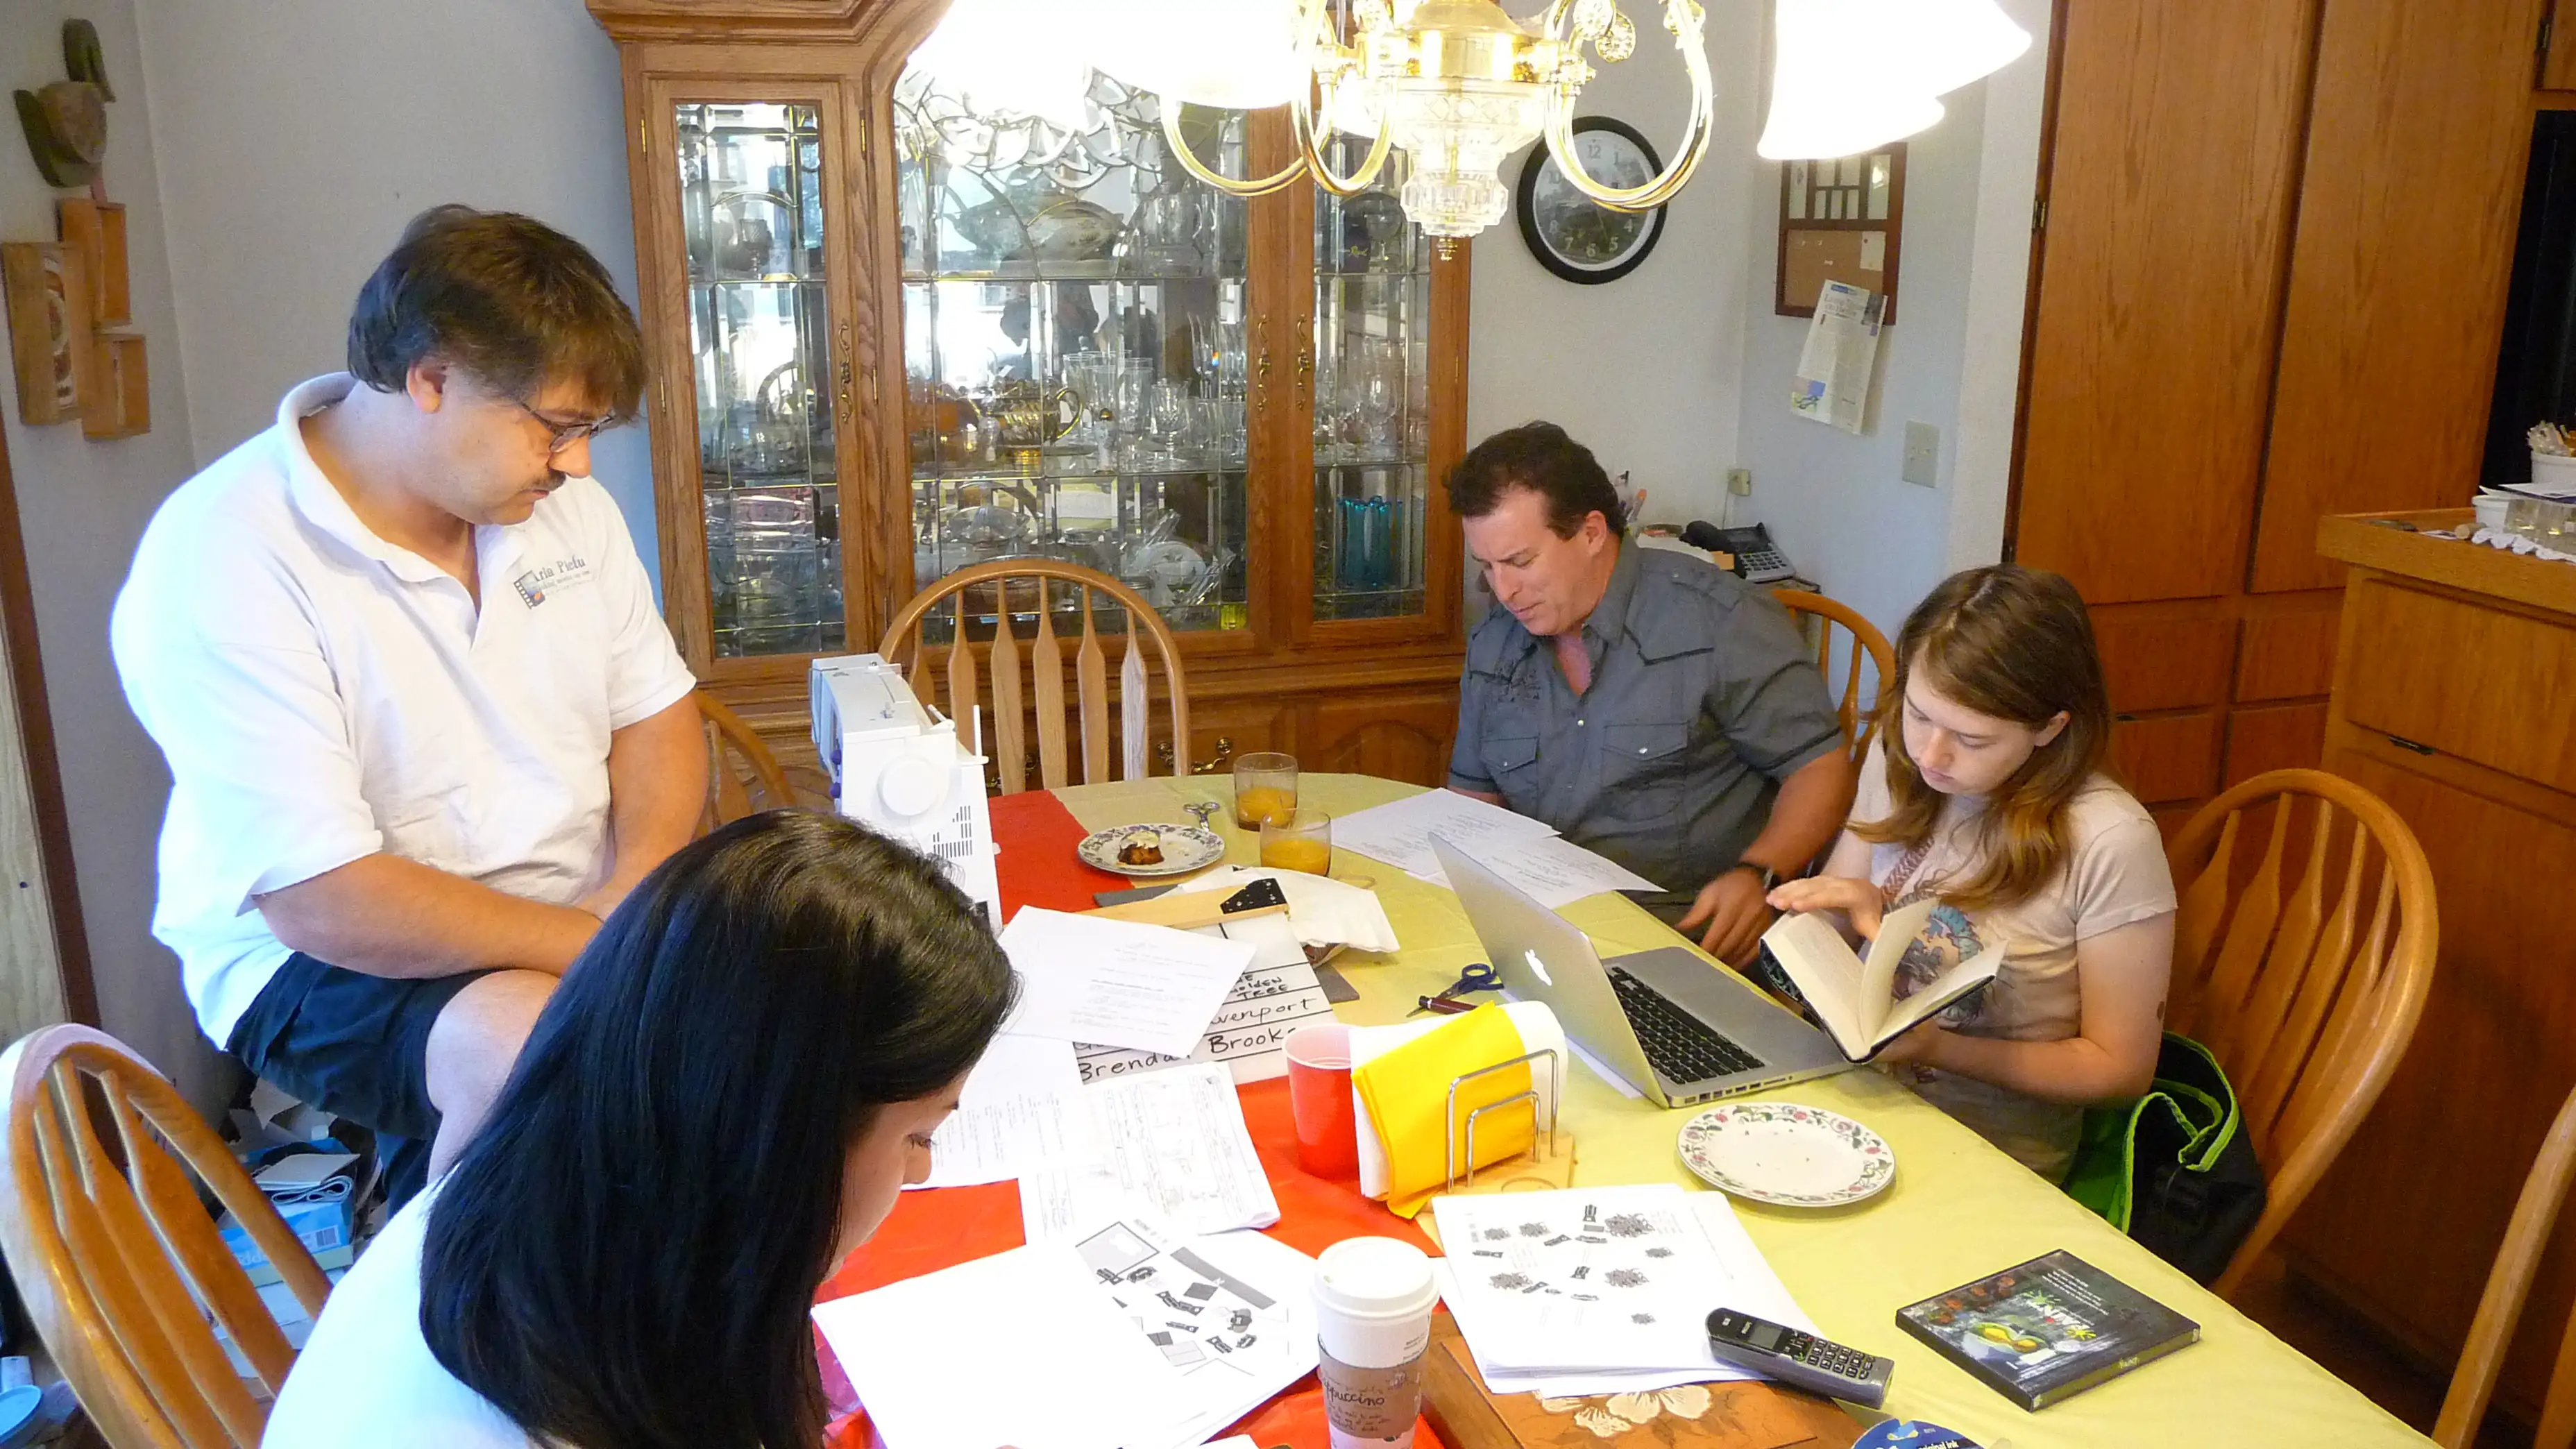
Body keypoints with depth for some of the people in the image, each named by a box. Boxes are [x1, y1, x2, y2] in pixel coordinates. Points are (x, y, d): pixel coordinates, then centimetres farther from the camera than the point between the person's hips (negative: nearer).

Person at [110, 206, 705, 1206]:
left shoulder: (561, 504, 1)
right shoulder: (219, 561, -21)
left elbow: (656, 711, 5)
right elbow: (323, 900, -25)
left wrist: (640, 894, -15)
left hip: (573, 924, 7)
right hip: (316, 957, -6)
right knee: (534, 1051, -34)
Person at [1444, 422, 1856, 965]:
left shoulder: (1719, 622, -10)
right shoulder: (1494, 641, 10)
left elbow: (1821, 766, -7)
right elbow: (1474, 790, 21)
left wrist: (1760, 875, -23)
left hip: (1694, 930, -5)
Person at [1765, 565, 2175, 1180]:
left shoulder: (2110, 844, -18)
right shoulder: (1898, 758, 0)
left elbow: (2119, 1069, -9)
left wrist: (1938, 1047, -21)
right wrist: (1853, 907, -9)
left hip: (1995, 1159, -5)